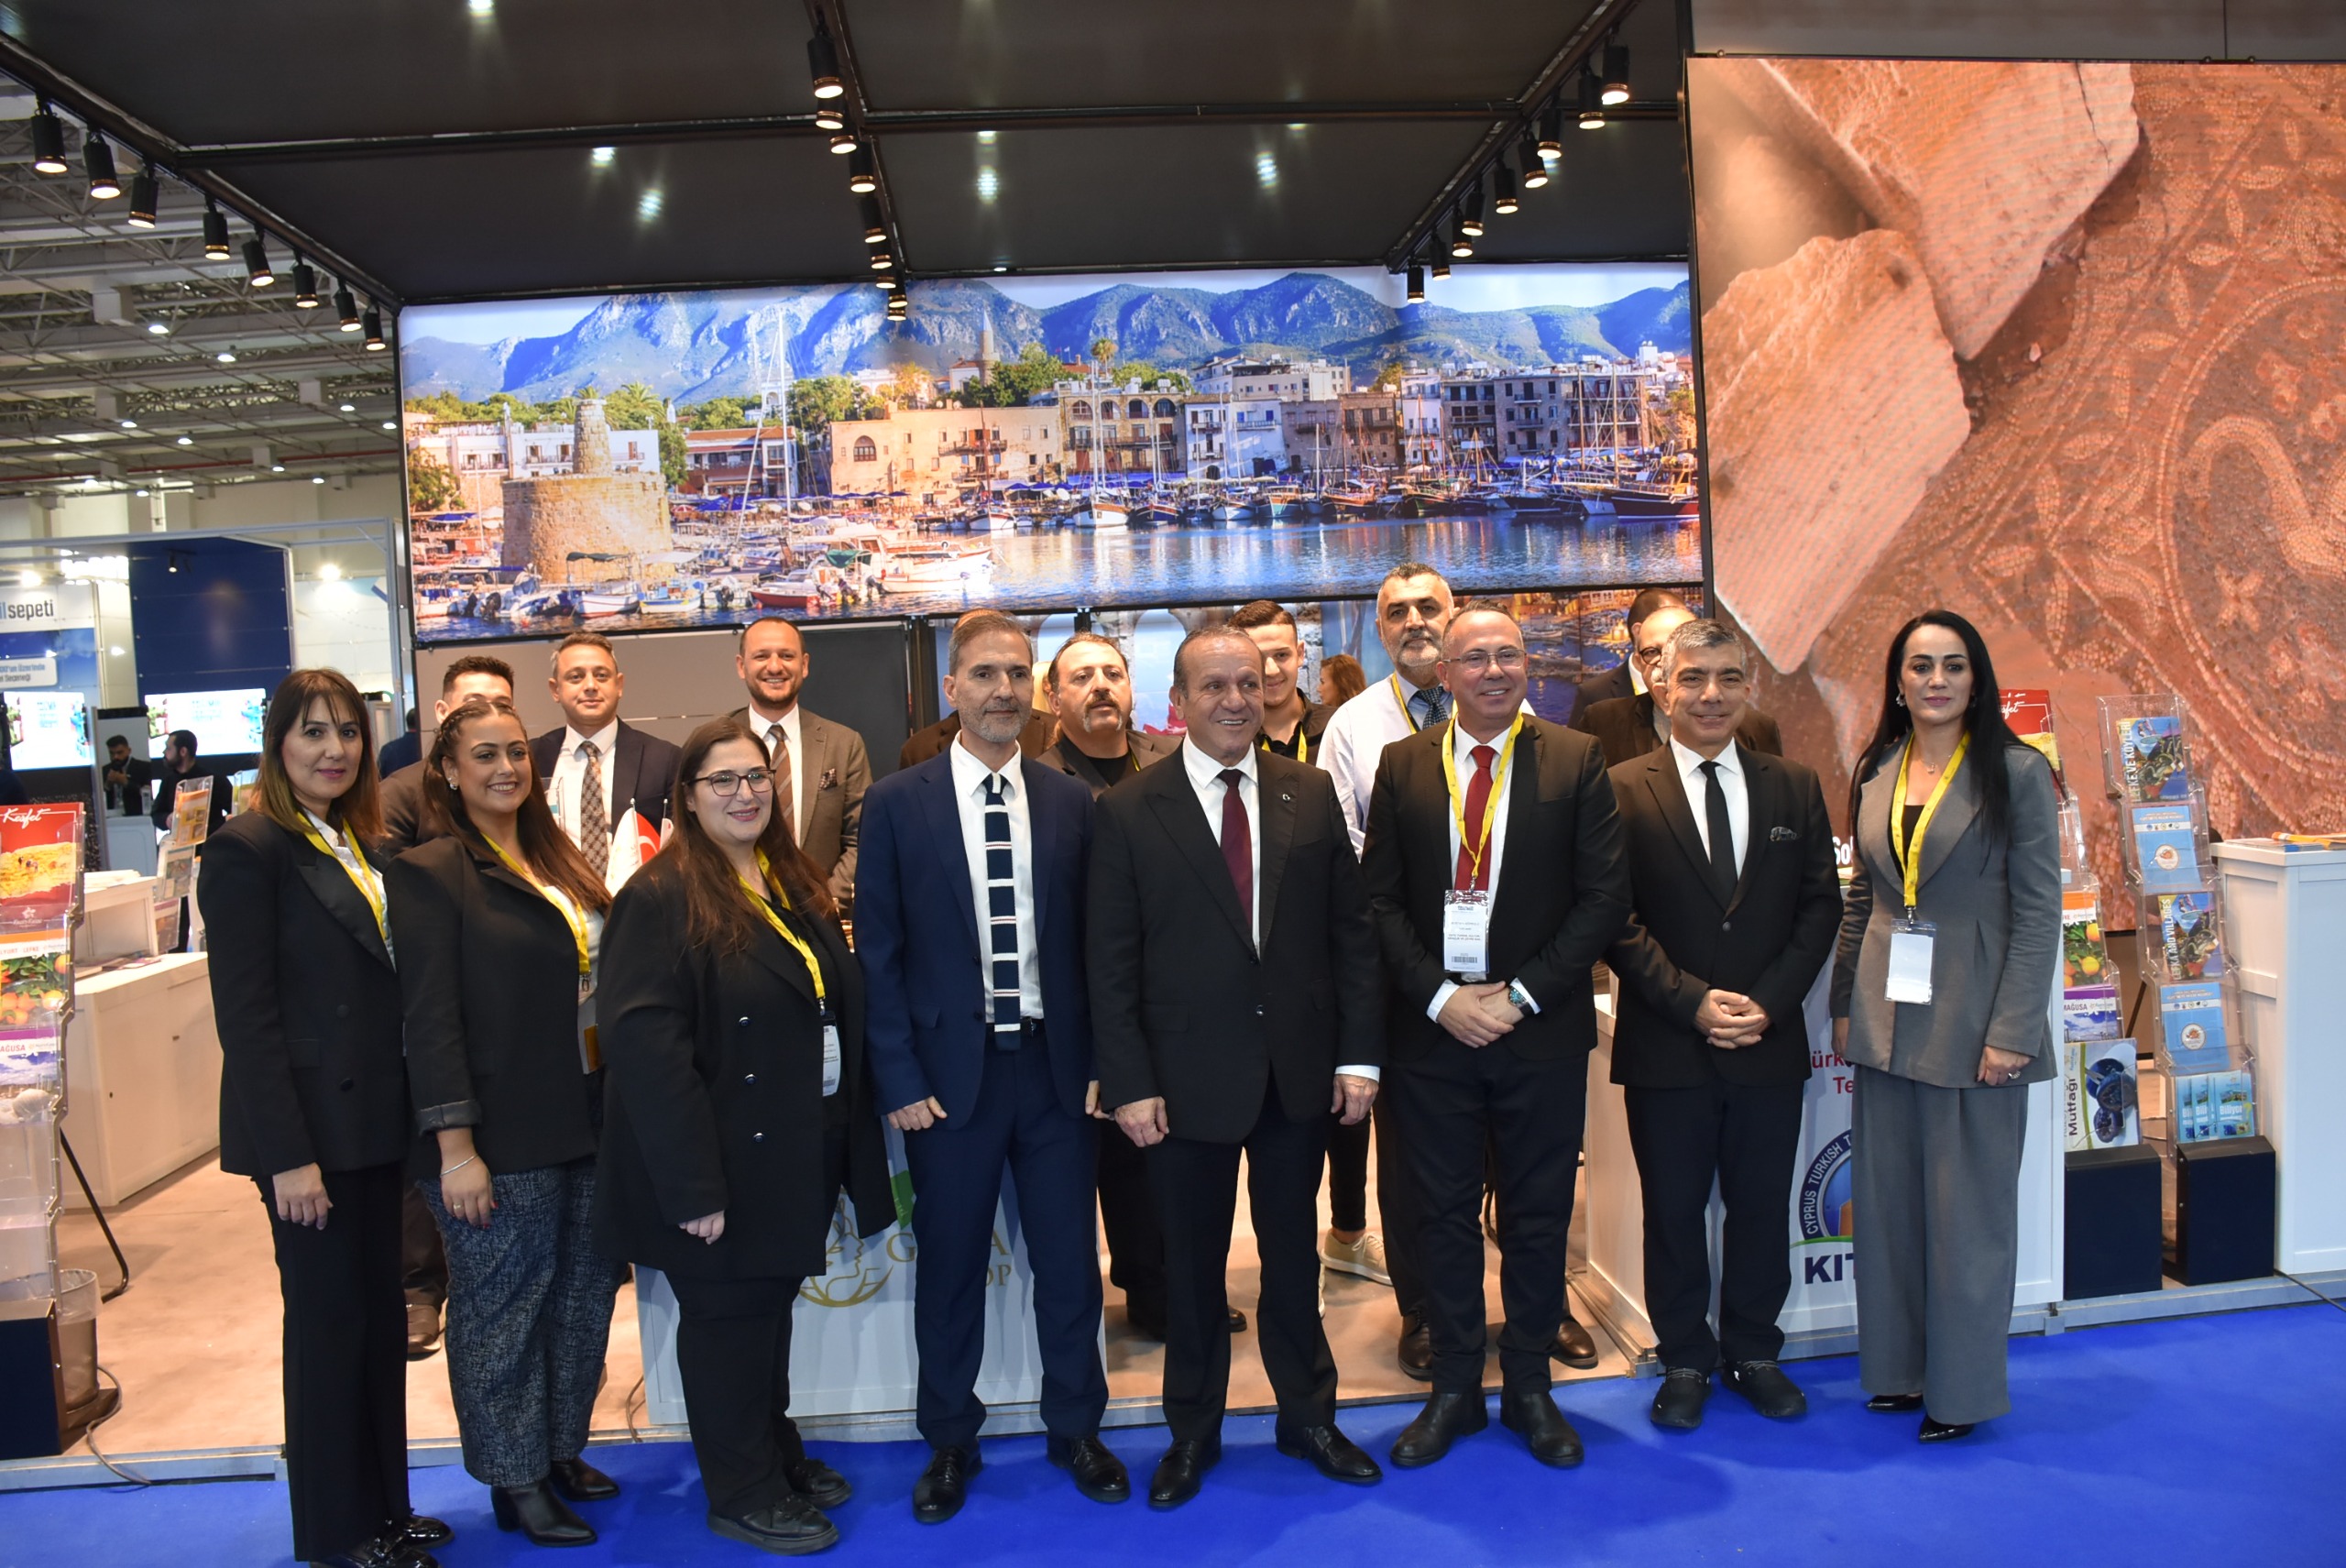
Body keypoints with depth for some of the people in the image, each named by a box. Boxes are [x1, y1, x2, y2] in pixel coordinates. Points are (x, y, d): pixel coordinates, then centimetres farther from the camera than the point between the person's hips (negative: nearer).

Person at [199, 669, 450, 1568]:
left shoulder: (360, 848, 11)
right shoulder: (250, 850, -12)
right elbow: (245, 1015, -16)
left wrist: (416, 1117, 8)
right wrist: (288, 1155, -19)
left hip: (373, 1123, 8)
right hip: (311, 1128, -7)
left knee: (379, 1318, 15)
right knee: (328, 1323, 5)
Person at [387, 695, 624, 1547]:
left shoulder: (559, 862, 11)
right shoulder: (431, 872, -10)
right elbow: (430, 1020, -14)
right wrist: (456, 1148, -17)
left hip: (587, 1125, 7)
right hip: (501, 1144, -7)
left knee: (583, 1298, 16)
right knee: (501, 1310, 8)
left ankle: (562, 1451, 34)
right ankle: (515, 1482, 24)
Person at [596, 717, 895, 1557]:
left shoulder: (798, 885, 9)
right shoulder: (661, 898, -16)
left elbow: (841, 1008, 13)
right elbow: (644, 1044, -22)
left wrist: (851, 1143, 9)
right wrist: (692, 1185, -24)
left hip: (799, 1155, 7)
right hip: (724, 1167, -7)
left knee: (770, 1310, 22)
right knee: (728, 1322, 9)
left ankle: (776, 1453, 40)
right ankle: (742, 1493, 27)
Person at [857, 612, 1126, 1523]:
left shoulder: (1071, 802, 2)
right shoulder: (896, 804, -4)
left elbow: (1095, 941, 5)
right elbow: (878, 952, -3)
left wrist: (1102, 1062, 1)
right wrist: (900, 1079, -7)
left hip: (1056, 1066, 2)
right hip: (949, 1071, -1)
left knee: (1069, 1259, 11)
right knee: (951, 1265, 12)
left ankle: (1076, 1428, 32)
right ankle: (950, 1442, 31)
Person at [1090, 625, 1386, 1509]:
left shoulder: (1311, 794, 2)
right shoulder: (1128, 812, -5)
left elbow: (1351, 931, 2)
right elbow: (1111, 964, -6)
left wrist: (1359, 1054, -3)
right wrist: (1128, 1084, -10)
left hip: (1299, 1071, 2)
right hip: (1188, 1079, -2)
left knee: (1293, 1252, 17)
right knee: (1193, 1263, 14)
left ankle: (1308, 1417, 36)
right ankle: (1192, 1433, 33)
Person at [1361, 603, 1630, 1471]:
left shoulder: (1576, 760, 0)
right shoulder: (1402, 765, 4)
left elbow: (1605, 895, -4)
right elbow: (1380, 900, 2)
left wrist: (1522, 993, -11)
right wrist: (1441, 995, -10)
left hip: (1541, 1030, -1)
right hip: (1432, 1030, 1)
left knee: (1538, 1219, 10)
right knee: (1444, 1217, 10)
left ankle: (1529, 1388, 28)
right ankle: (1454, 1390, 26)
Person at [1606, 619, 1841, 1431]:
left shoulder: (1794, 787, 7)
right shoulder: (1623, 790, -4)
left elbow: (1820, 905, 4)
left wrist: (1768, 1002, -8)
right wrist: (1691, 1001, -14)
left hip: (1769, 1042, 3)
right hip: (1666, 1048, -2)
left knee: (1762, 1207, 13)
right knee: (1674, 1210, 9)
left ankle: (1754, 1353, 32)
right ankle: (1685, 1361, 26)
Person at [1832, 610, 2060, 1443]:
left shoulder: (2016, 773, -6)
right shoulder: (1875, 774, 7)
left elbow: (2039, 911, -8)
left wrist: (2012, 1031, -13)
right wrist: (1845, 1005, 9)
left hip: (1973, 1023, -4)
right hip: (1887, 1020, 5)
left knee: (1968, 1209, 6)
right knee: (1886, 1202, 11)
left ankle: (1962, 1389, 21)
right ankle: (1898, 1366, 26)